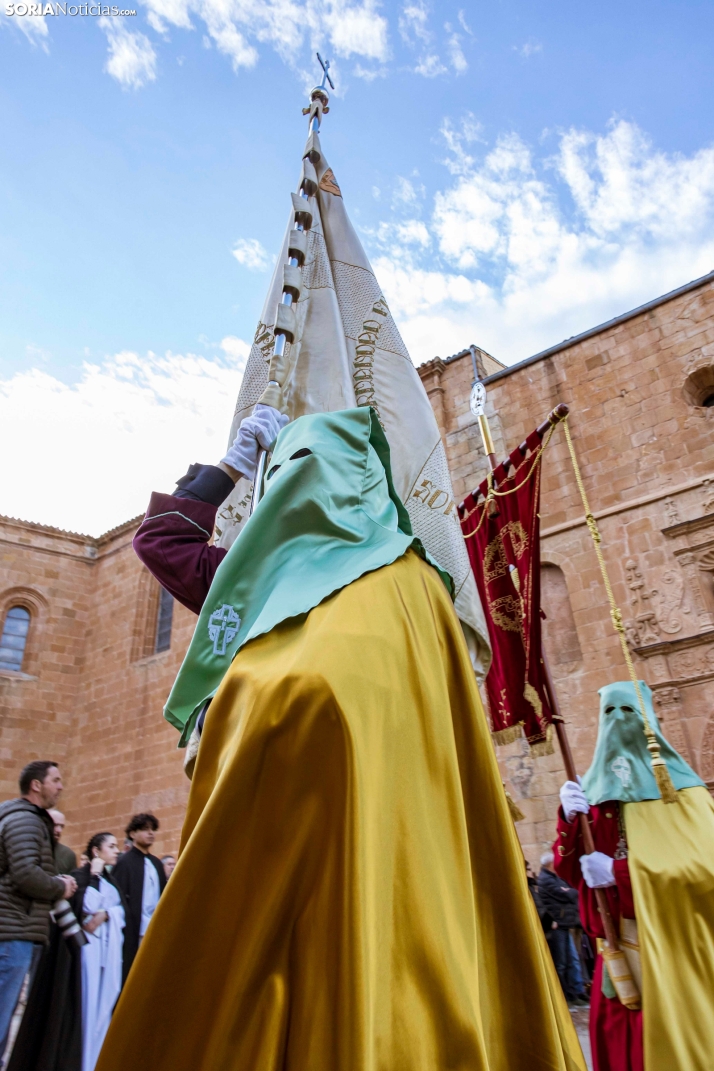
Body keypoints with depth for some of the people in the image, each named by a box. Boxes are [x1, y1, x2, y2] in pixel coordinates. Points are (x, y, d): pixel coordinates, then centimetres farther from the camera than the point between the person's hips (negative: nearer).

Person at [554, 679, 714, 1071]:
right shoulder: (594, 790, 6)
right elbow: (570, 872, 3)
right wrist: (568, 819, -16)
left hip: (675, 950, -3)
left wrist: (619, 872, -19)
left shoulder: (679, 788, -3)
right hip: (619, 951, 3)